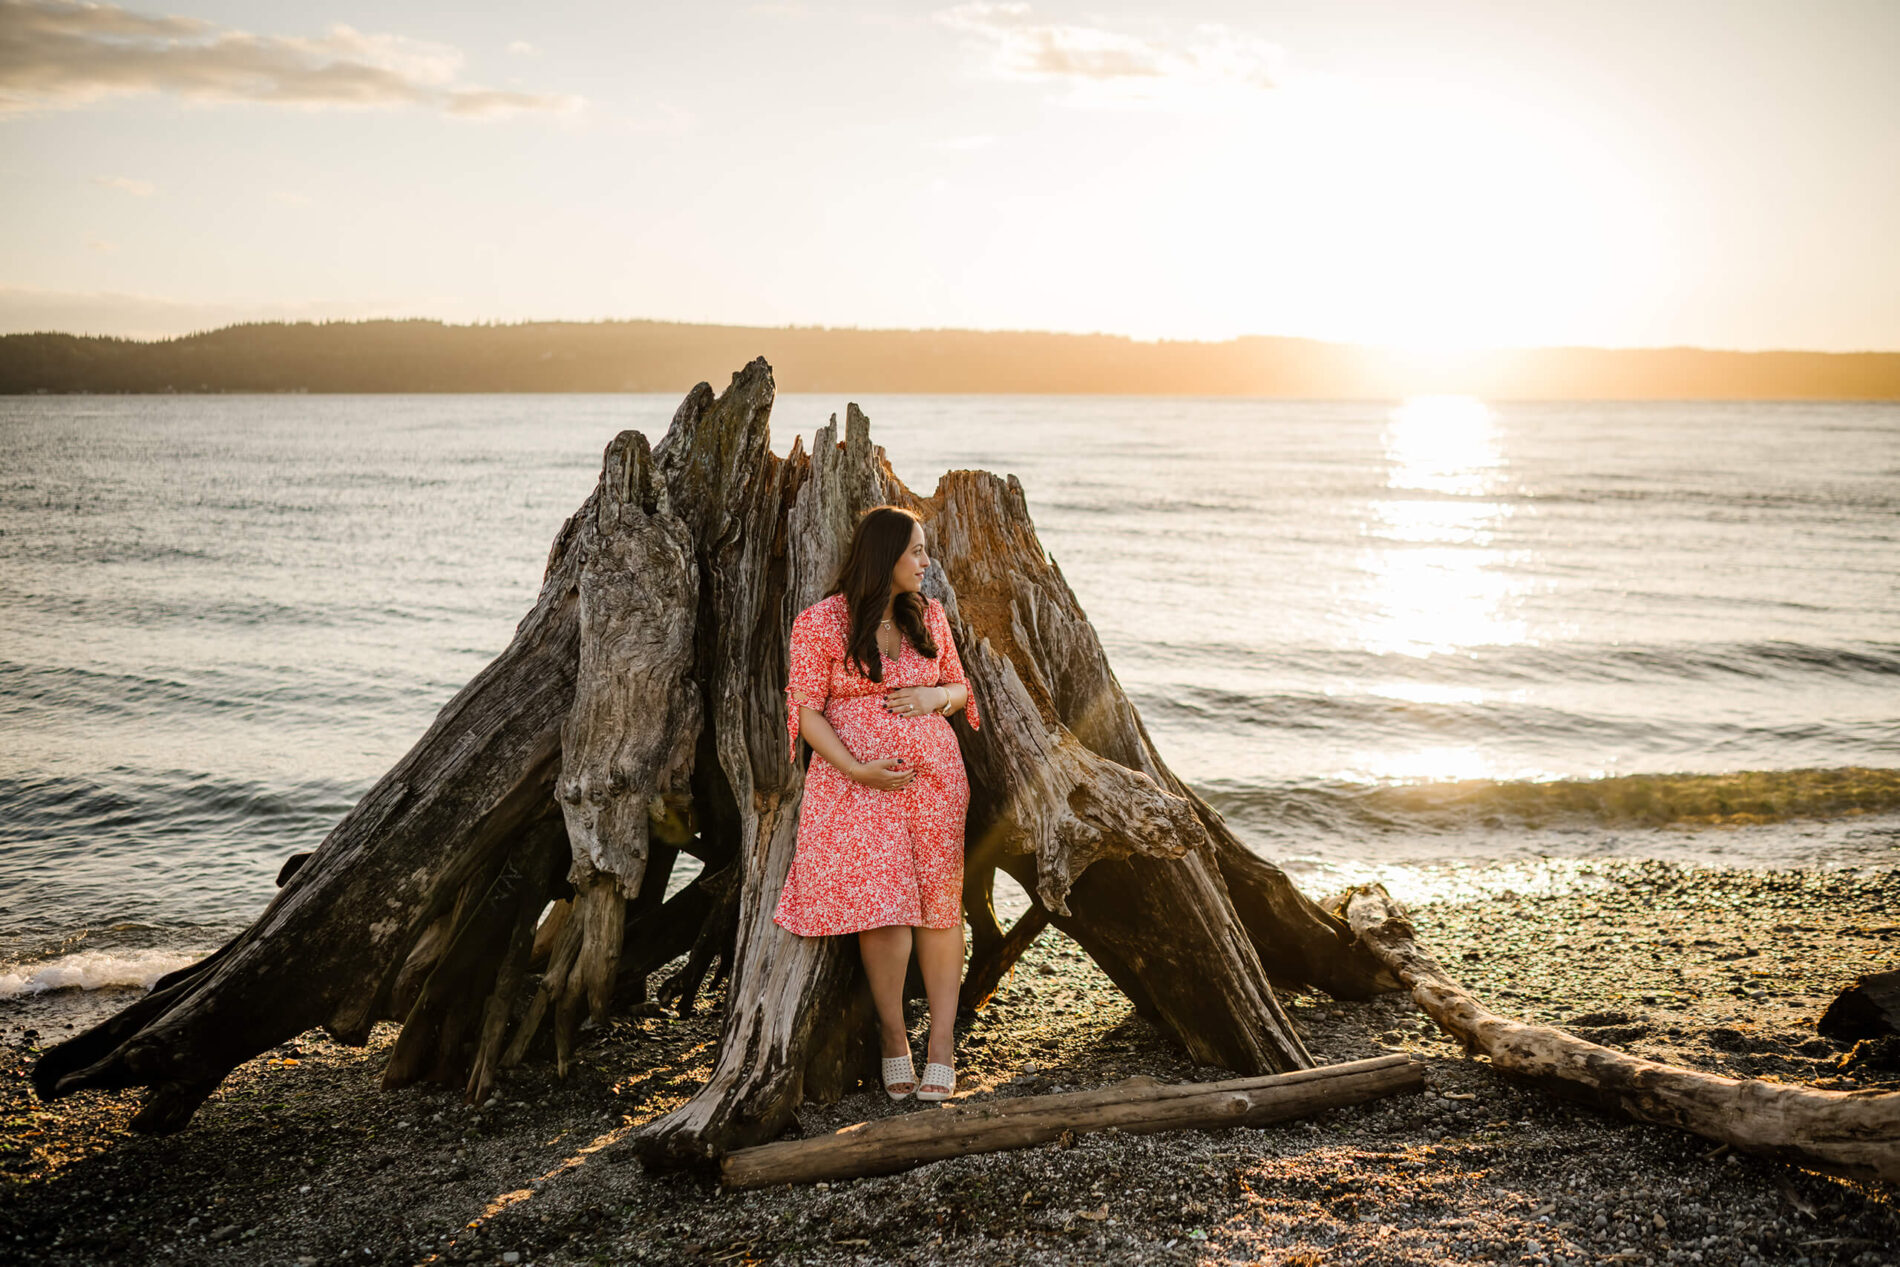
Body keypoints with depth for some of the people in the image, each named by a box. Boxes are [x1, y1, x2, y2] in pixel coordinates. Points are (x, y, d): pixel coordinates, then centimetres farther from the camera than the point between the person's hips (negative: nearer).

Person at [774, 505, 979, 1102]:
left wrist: (934, 697, -6)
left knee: (940, 902, 1)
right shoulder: (821, 622, -4)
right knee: (881, 903, -10)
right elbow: (806, 711, -4)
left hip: (934, 773, 4)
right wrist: (856, 769, -14)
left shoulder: (928, 615, 10)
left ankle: (942, 1038, 9)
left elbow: (960, 688, 18)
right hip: (857, 779, -4)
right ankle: (893, 1034, 8)